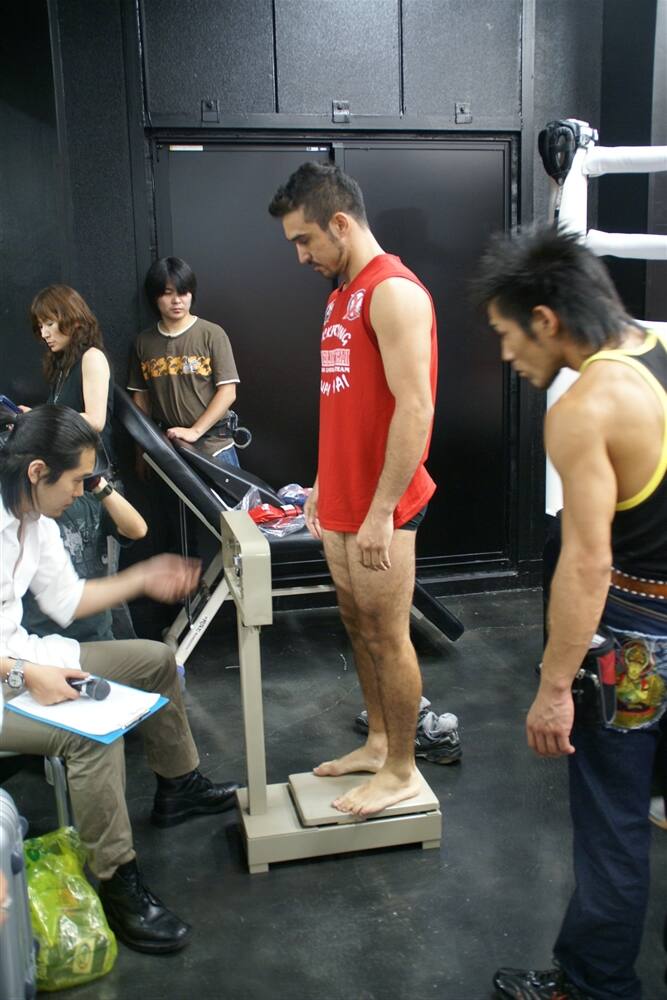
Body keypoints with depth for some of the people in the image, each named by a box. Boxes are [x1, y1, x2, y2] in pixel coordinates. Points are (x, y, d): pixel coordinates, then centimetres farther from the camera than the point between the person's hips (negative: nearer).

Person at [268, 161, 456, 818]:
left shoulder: (392, 291, -15)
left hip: (378, 511, -9)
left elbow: (414, 408, -22)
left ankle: (402, 771, 20)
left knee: (388, 638, 4)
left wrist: (380, 513, -22)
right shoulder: (343, 293, 15)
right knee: (359, 628, 18)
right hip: (339, 504, 9)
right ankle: (378, 743, 35)